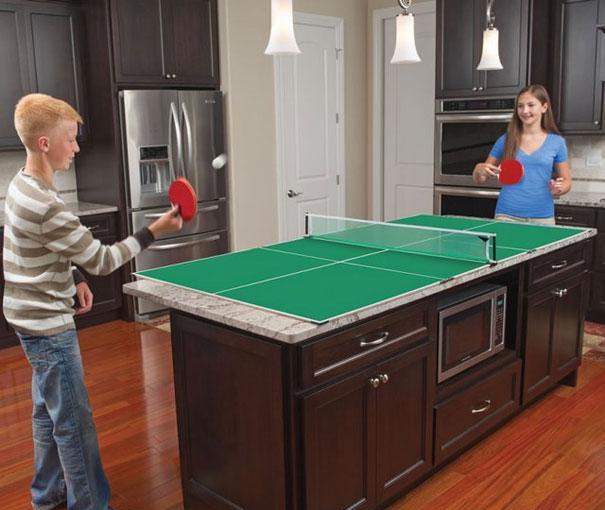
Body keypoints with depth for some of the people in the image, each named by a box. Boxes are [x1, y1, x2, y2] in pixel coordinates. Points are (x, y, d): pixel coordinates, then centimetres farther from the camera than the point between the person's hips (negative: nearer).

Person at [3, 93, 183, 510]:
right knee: (75, 420, 1)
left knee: (49, 409, 21)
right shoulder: (46, 206, -28)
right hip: (48, 324, -10)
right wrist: (155, 230, -16)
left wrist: (73, 278, 7)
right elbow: (101, 260, -21)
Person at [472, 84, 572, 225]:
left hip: (542, 217, 0)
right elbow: (479, 180, 7)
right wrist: (479, 169, -15)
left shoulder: (557, 142, 2)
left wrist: (559, 188, -12)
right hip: (507, 215, 0)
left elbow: (566, 181, 10)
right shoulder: (505, 140, 2)